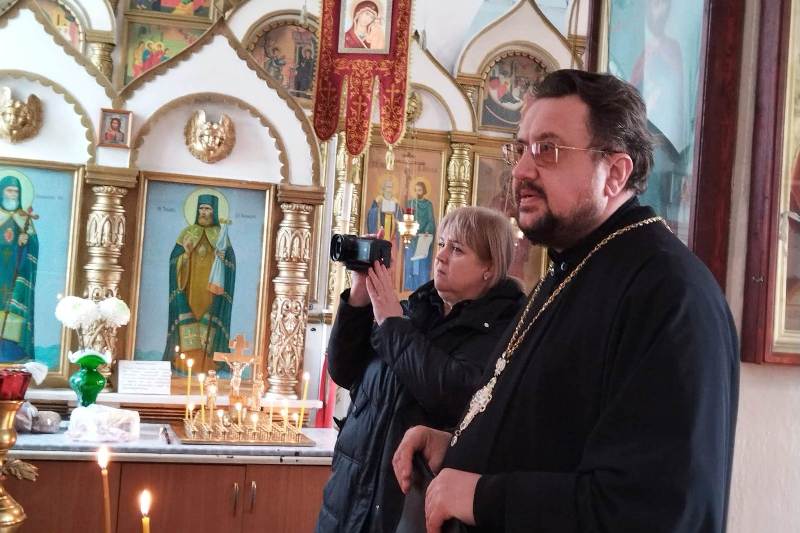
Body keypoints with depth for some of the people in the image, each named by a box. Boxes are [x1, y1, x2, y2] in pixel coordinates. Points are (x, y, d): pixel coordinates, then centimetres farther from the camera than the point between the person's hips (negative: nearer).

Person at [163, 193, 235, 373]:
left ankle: (206, 363, -4)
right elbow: (174, 259, 7)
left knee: (209, 321, -6)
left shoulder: (221, 234, 6)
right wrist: (185, 253, -13)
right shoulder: (187, 232, 9)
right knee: (187, 318, -5)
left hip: (211, 287, -1)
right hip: (189, 285, 1)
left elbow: (231, 261, 2)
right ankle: (186, 361, -3)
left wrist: (223, 257, -19)